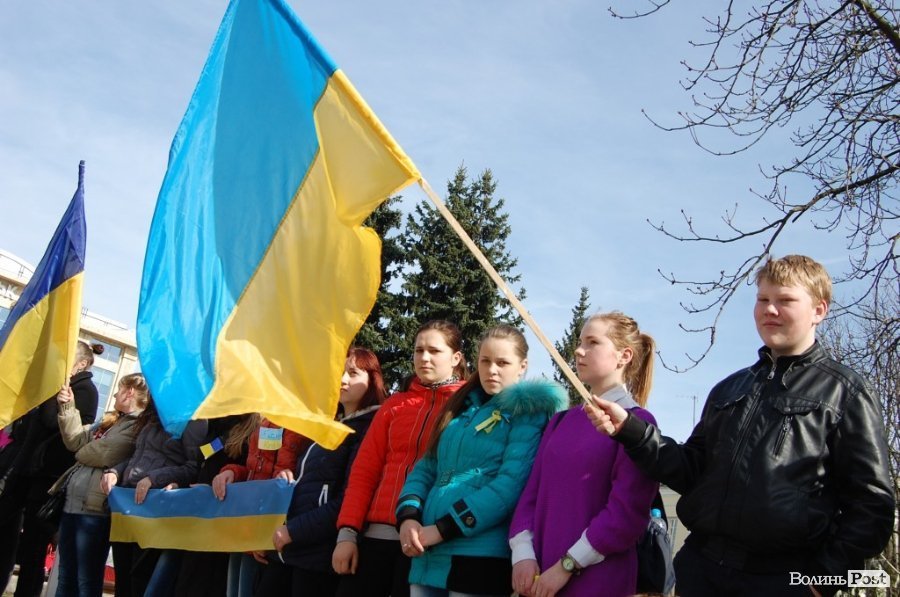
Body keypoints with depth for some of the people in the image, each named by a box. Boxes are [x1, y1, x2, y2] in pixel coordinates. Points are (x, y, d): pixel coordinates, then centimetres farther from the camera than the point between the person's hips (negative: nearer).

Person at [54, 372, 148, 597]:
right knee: (66, 579, 18)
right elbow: (76, 440, 19)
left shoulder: (138, 426, -12)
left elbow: (105, 455, -21)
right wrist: (68, 408, 11)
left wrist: (83, 453, -1)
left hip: (94, 508, -9)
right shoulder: (112, 420, 17)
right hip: (73, 502, 9)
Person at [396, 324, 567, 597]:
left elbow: (512, 483, -15)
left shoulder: (529, 411, -3)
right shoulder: (461, 407, 17)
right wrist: (408, 516, -5)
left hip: (481, 555, -6)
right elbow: (425, 468, 15)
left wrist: (442, 529, -16)